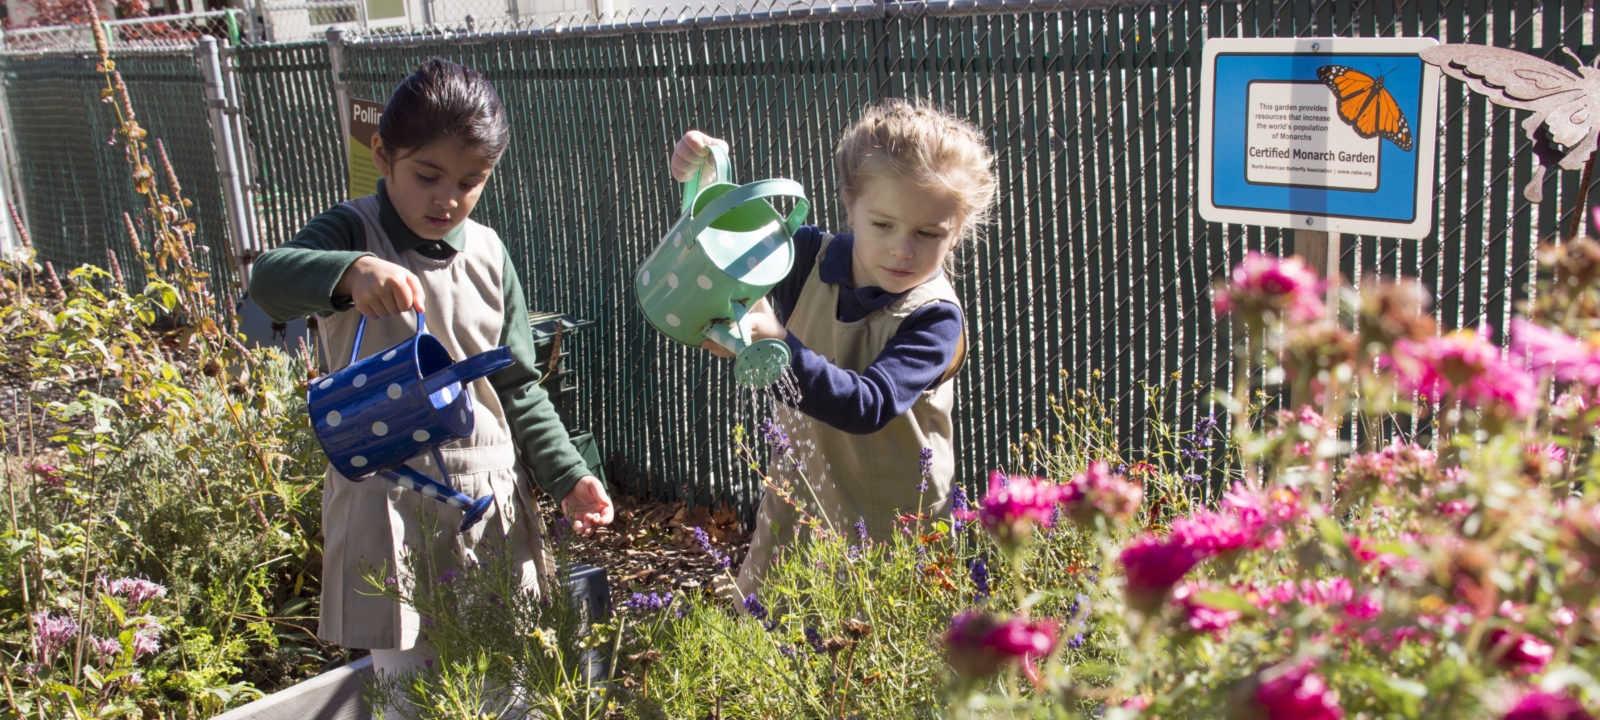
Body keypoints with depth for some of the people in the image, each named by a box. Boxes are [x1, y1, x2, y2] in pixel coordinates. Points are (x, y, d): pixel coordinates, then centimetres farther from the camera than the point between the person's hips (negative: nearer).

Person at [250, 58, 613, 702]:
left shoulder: (487, 254, 7)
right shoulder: (354, 236, -6)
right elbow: (270, 277, -27)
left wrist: (567, 477, 6)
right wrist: (351, 271, -47)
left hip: (492, 498, 4)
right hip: (387, 503, -4)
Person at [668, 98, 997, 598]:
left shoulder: (935, 318, -21)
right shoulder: (812, 257, -6)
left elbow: (866, 406, -34)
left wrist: (779, 347, -46)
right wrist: (702, 181, -11)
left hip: (888, 524, -5)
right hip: (798, 498, 5)